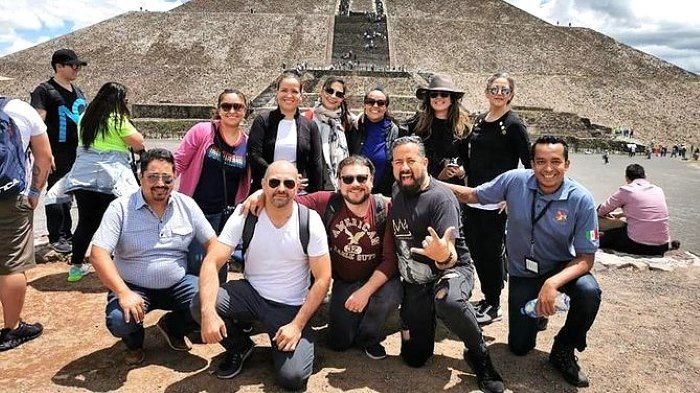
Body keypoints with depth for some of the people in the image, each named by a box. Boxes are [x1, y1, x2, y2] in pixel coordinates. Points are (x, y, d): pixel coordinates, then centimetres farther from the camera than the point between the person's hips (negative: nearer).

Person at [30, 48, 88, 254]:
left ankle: (67, 233, 24)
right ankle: (56, 237, 9)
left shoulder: (78, 91, 17)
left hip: (79, 153, 7)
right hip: (58, 155, -7)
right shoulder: (45, 90, -5)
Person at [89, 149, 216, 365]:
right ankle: (134, 342, 12)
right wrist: (123, 293, -29)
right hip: (134, 287, -2)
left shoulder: (187, 205, -1)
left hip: (177, 284, 3)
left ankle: (172, 326, 14)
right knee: (119, 321, -30)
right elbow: (98, 254, -17)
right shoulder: (120, 208, -10)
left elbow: (213, 244, 2)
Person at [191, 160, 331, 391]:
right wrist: (209, 312, -34)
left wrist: (297, 324, -17)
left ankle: (281, 343, 17)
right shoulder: (245, 215, -12)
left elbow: (323, 279, -10)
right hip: (251, 293, 2)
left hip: (291, 306, -2)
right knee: (199, 305, -25)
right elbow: (212, 262, -18)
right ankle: (239, 346, 6)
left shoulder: (310, 221, -14)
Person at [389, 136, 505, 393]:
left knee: (448, 302, -43)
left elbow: (449, 258, -29)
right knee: (414, 358, 6)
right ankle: (427, 318, 37)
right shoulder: (396, 193, -1)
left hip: (452, 269, -5)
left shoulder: (441, 198, -21)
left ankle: (479, 353, -13)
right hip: (415, 279, 6)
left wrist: (443, 255, -52)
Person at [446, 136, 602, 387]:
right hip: (522, 272, 1)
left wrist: (552, 283, -36)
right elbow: (474, 195, -3)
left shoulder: (581, 200, -21)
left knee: (589, 292, -35)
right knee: (519, 347, 1)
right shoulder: (515, 181, -18)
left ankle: (563, 351, -5)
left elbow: (586, 259, -19)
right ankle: (533, 312, 36)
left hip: (561, 268, -1)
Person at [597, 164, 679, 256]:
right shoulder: (658, 190, 11)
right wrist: (620, 215, 38)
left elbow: (602, 211, 6)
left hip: (638, 245, -5)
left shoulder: (625, 190, -4)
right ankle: (667, 245, 19)